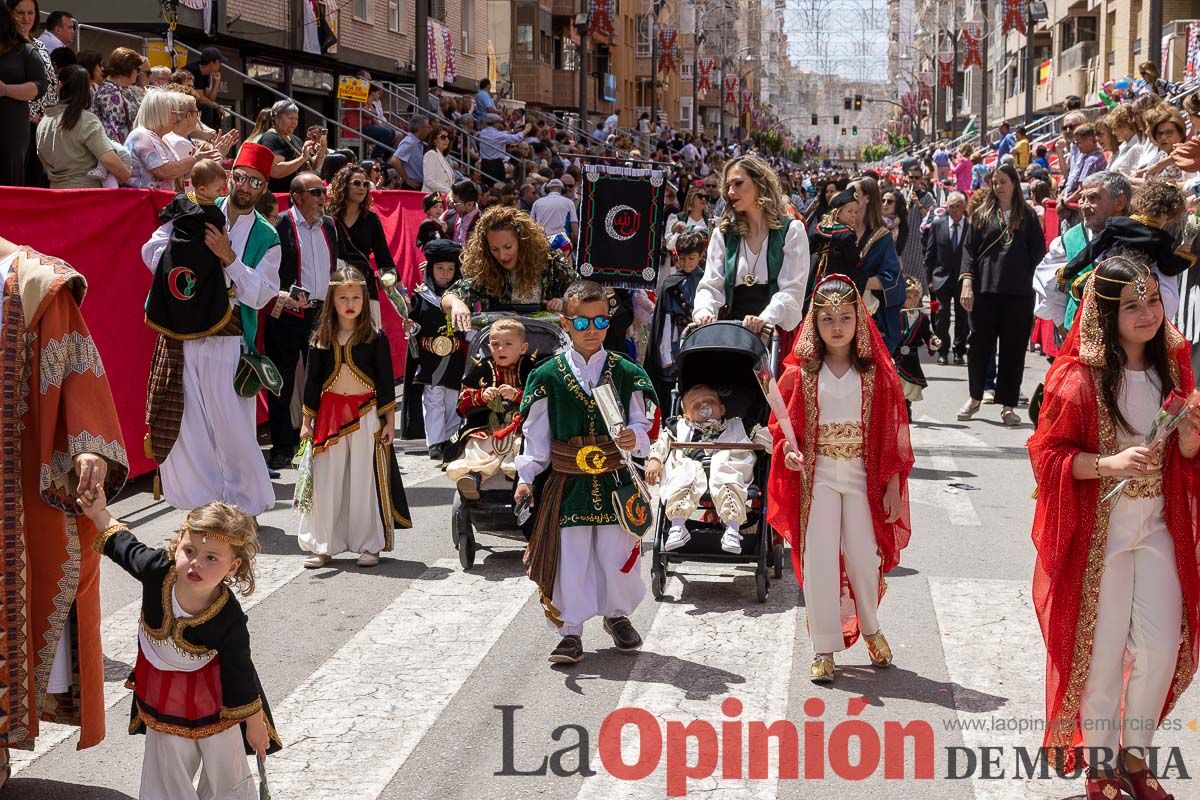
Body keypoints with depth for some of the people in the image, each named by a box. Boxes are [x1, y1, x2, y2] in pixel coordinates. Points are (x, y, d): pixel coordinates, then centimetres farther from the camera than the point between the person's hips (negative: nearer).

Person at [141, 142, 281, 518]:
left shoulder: (267, 238, 5)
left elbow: (260, 295, -5)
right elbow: (152, 251, 2)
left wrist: (228, 257, -17)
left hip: (228, 340, -1)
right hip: (183, 335, 1)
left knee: (234, 428, -3)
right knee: (187, 427, 3)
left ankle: (245, 505, 13)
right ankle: (204, 505, 14)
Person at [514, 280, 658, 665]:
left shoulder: (626, 373, 2)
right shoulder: (547, 376, -1)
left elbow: (642, 425, 4)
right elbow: (536, 434, 3)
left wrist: (635, 437, -18)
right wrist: (526, 477, -3)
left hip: (615, 483, 1)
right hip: (567, 485, -1)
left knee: (617, 555, 7)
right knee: (570, 558, 0)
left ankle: (617, 614, 33)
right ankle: (570, 632, 12)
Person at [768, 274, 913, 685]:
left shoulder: (877, 373, 0)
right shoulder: (799, 373, -1)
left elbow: (893, 433, 2)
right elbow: (782, 424, 5)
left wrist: (892, 485, 0)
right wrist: (788, 450, -16)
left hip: (863, 478, 0)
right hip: (816, 476, 0)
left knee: (864, 557, 4)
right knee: (818, 561, -1)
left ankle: (870, 627, 33)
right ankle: (824, 648, 11)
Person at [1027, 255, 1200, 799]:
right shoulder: (1079, 378, -14)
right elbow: (1047, 454, -11)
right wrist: (1109, 463, -25)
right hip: (1099, 530, -5)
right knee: (1102, 648, 3)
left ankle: (1135, 755, 25)